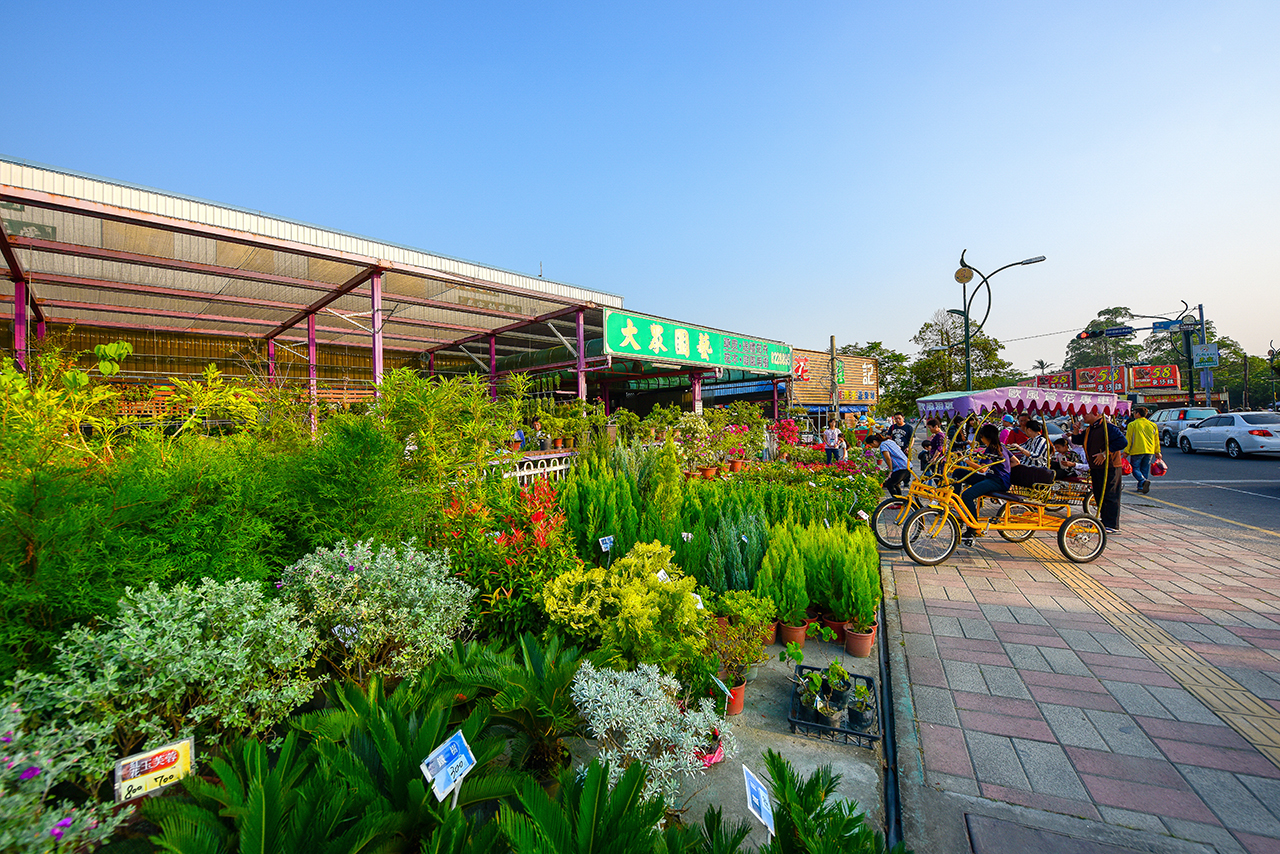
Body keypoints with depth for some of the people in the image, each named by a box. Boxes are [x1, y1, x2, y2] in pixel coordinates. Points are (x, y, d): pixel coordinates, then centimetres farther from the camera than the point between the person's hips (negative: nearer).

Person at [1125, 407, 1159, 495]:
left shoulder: (1132, 424, -6)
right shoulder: (1152, 425, 11)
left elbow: (1128, 439, -7)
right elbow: (1156, 440, 15)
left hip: (1137, 451, -5)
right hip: (1150, 451, 5)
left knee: (1135, 469, 2)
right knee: (1145, 470, 12)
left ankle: (1144, 481, -23)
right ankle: (1141, 487, 12)